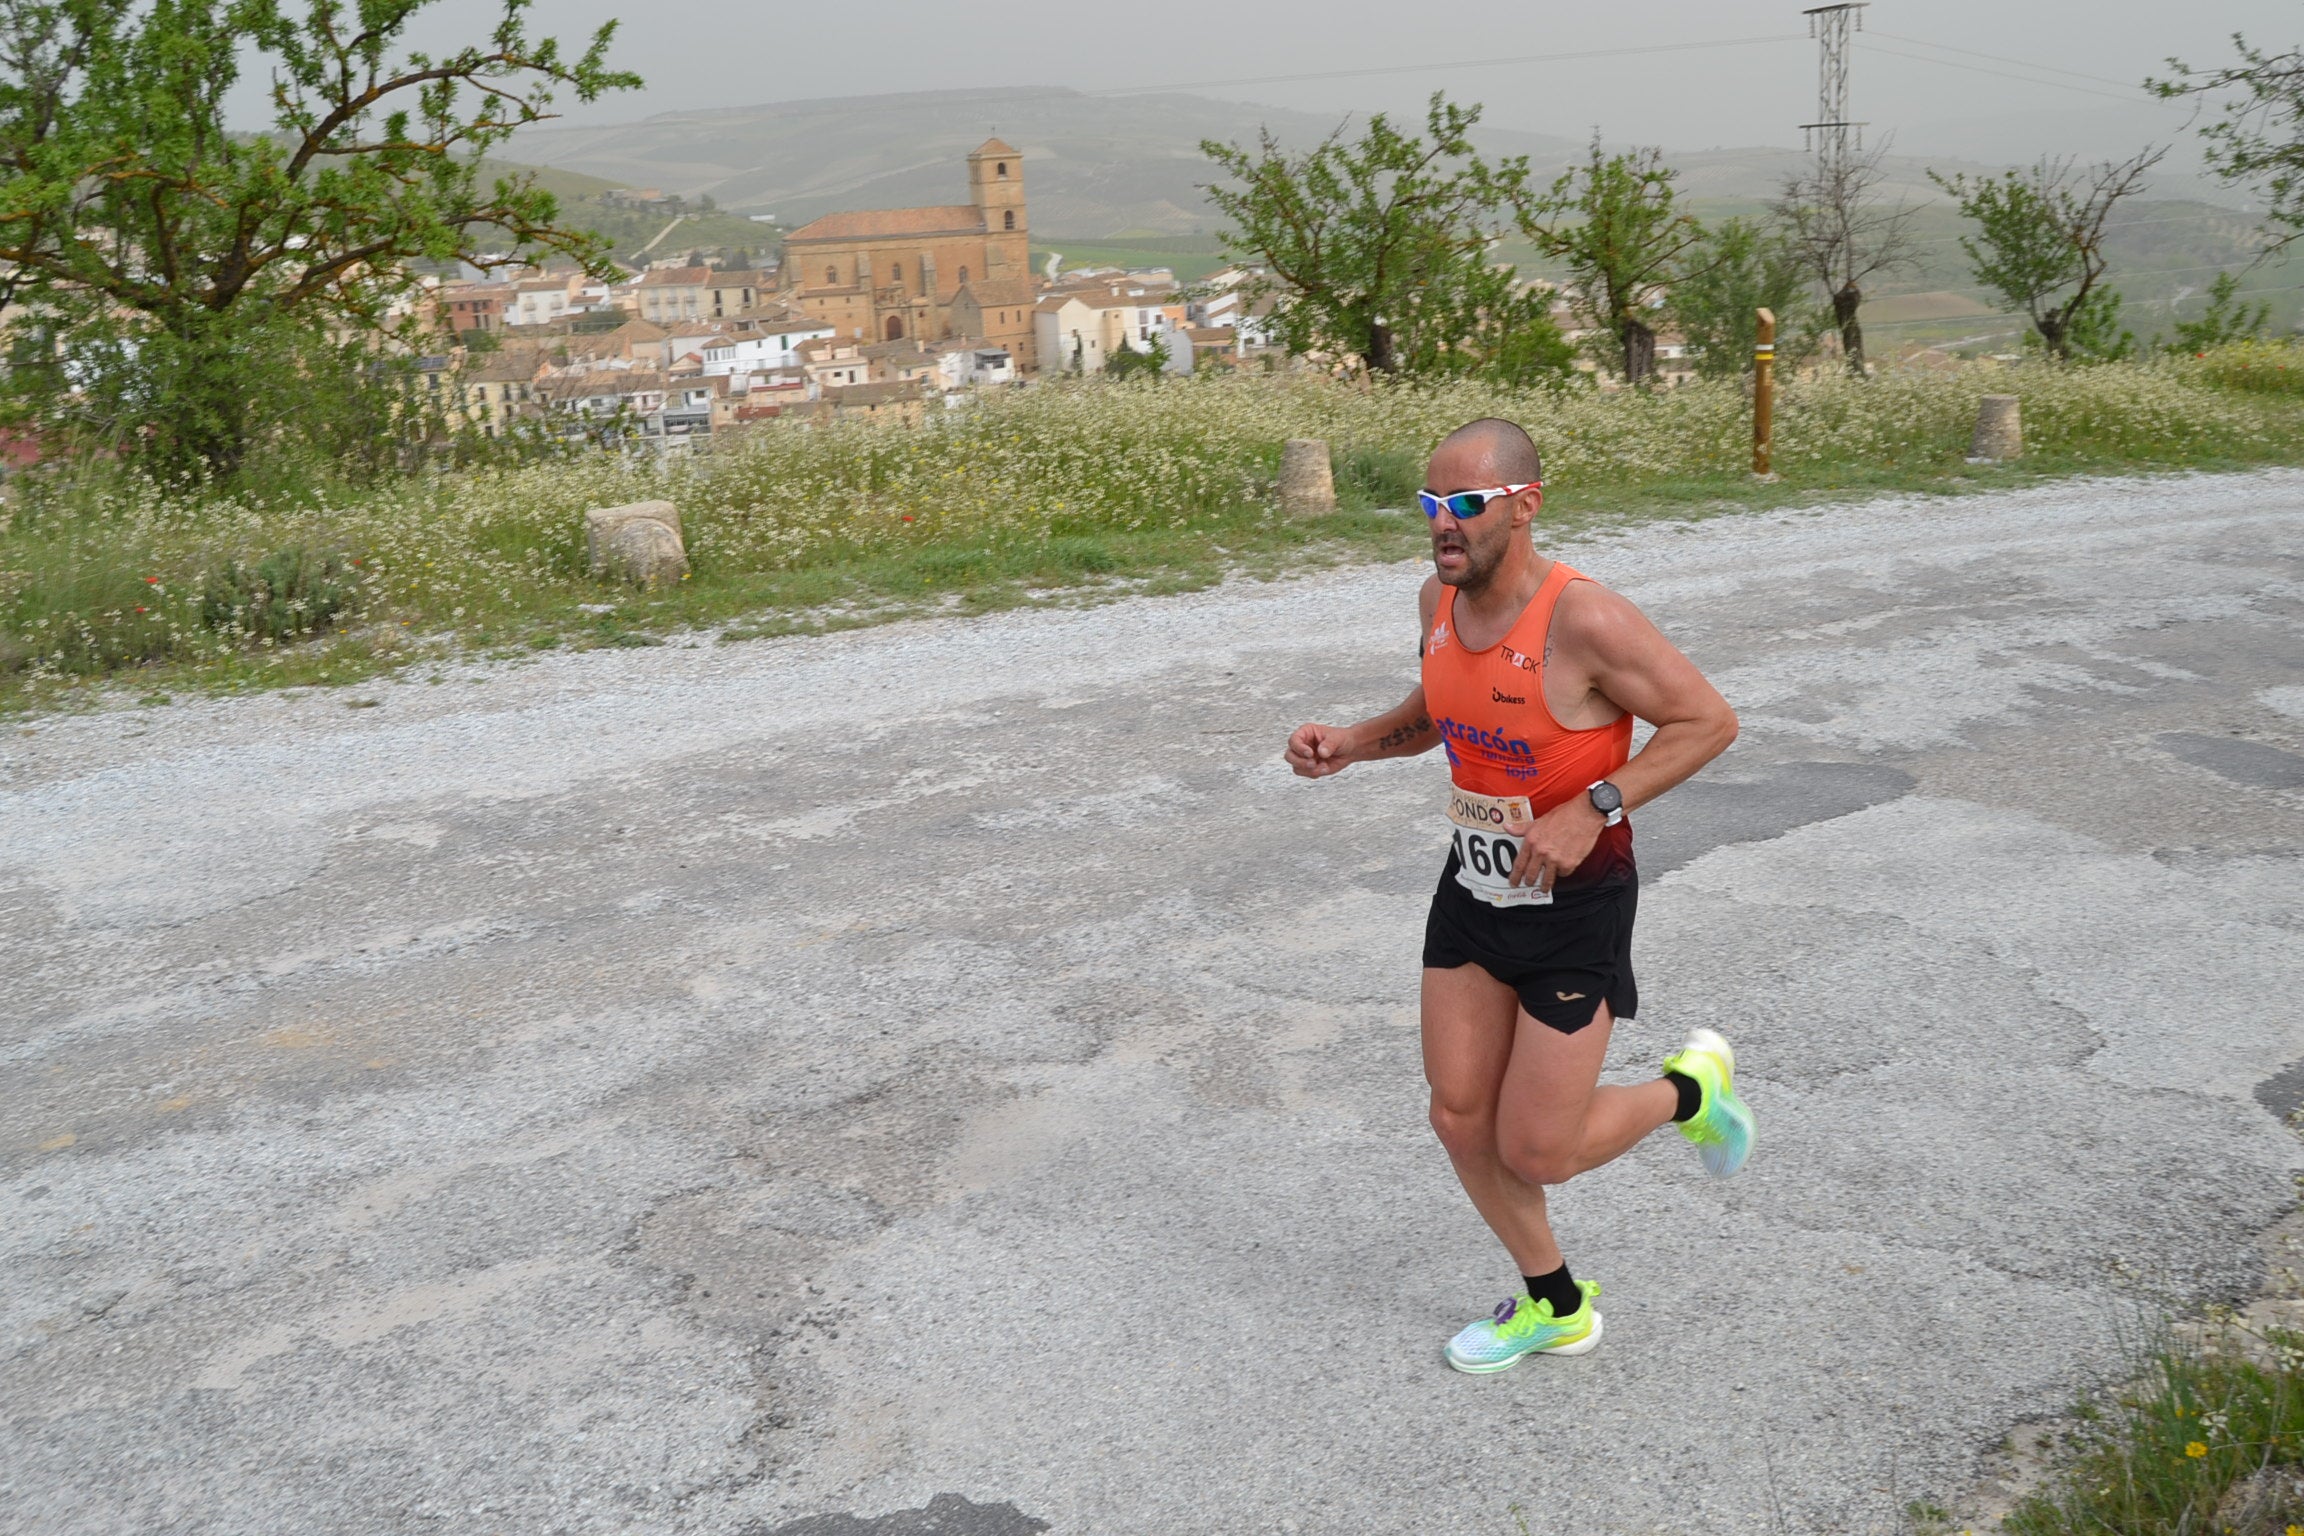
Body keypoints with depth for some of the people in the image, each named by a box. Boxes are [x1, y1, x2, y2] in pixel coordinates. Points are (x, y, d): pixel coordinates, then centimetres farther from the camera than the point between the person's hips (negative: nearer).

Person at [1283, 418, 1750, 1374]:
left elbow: (1708, 721, -18)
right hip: (1473, 889, 7)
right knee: (1460, 1118, 9)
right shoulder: (1442, 596, -3)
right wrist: (1348, 745, -2)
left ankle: (1689, 1089, 28)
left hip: (1574, 907, -7)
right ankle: (1554, 1306, 32)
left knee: (1536, 1154, -2)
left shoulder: (1583, 621, -25)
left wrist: (1592, 810, -27)